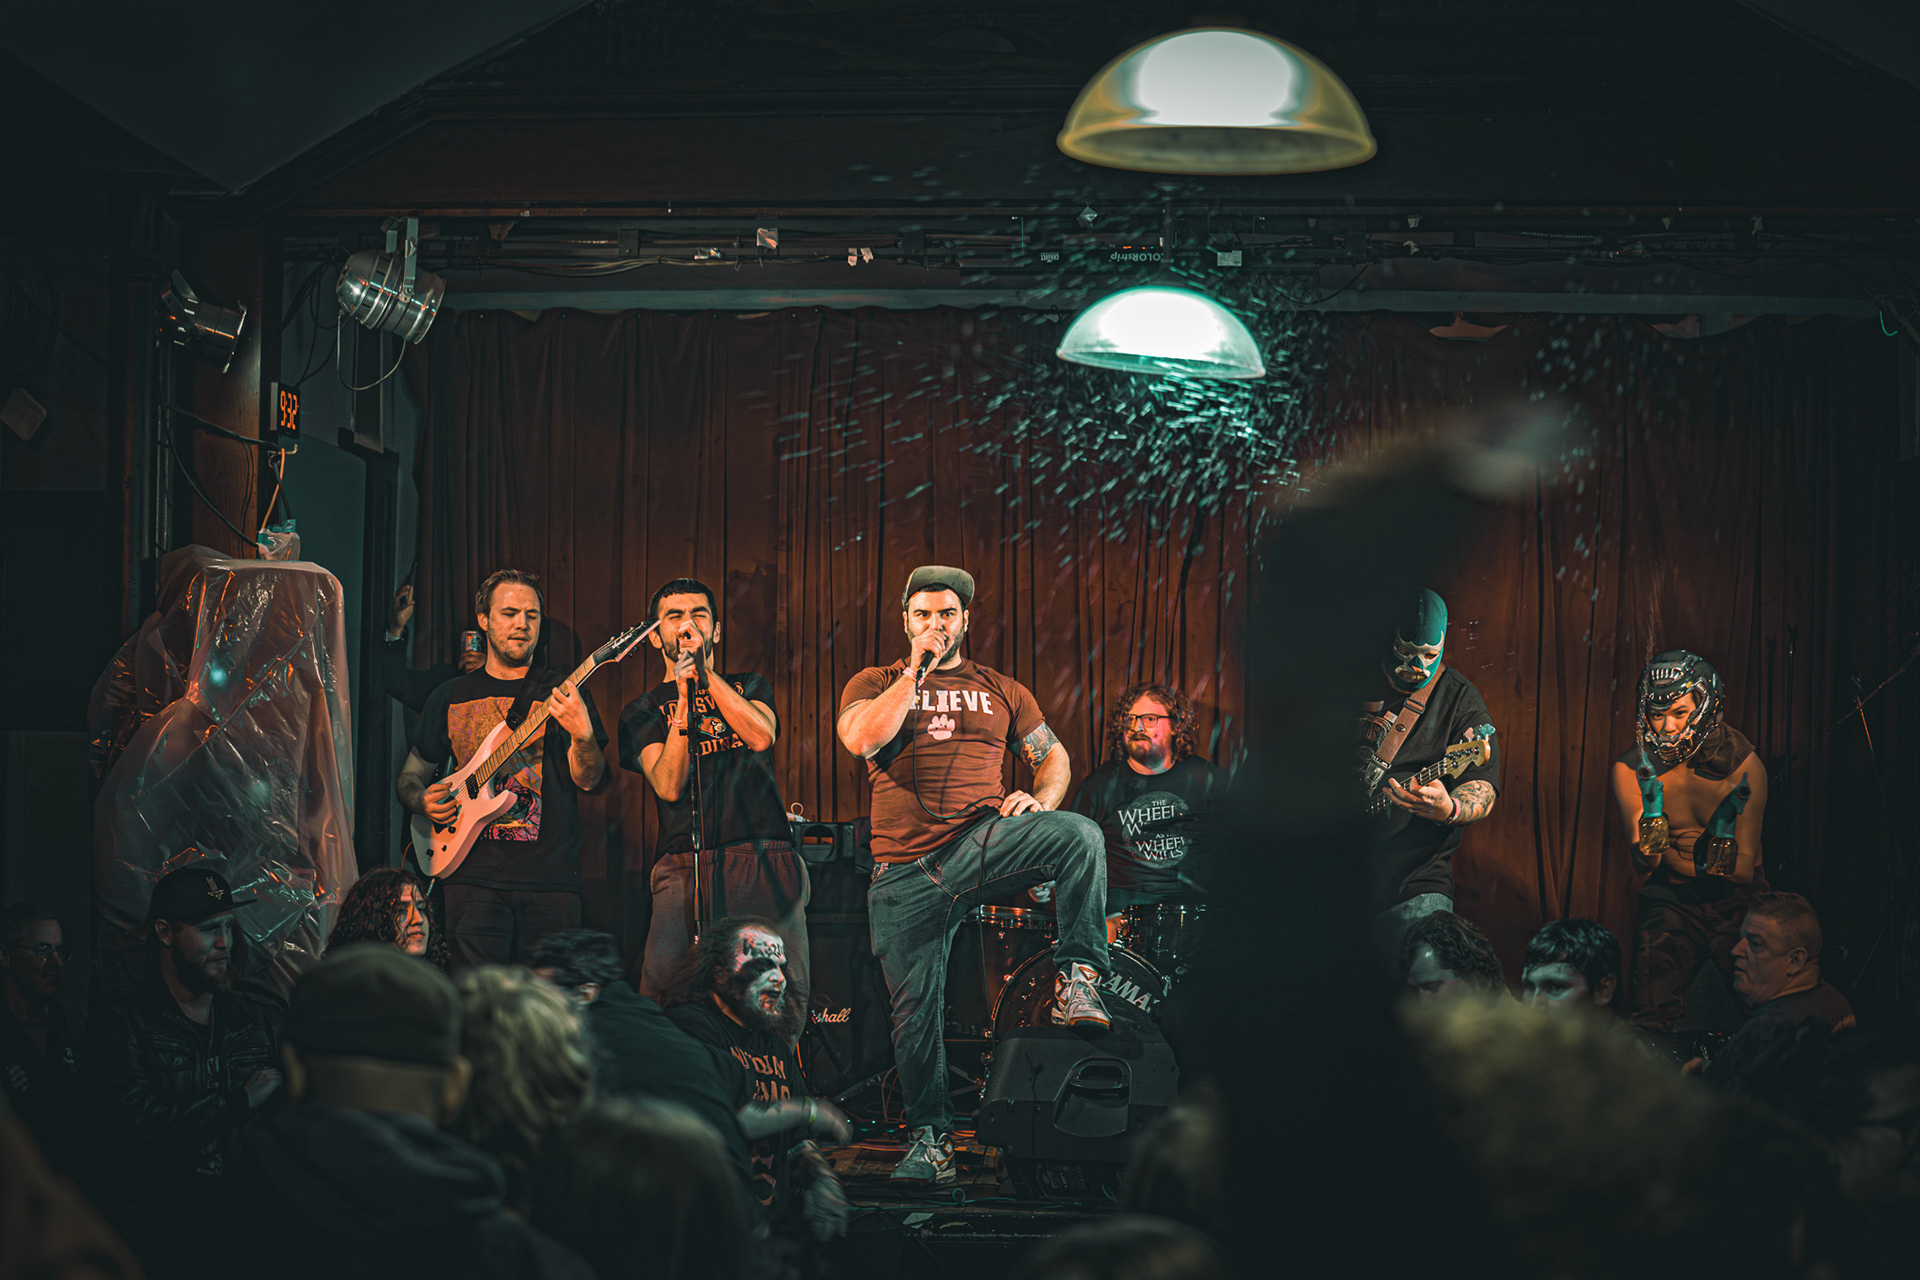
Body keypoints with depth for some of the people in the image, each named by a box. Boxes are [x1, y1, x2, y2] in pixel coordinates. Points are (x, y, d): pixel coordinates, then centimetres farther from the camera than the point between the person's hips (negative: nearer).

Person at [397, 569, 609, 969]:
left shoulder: (562, 694, 9)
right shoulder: (451, 696, 14)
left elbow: (589, 782, -2)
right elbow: (409, 777, 20)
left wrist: (582, 735, -22)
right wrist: (422, 799, -3)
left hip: (551, 877, 0)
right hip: (474, 875, 0)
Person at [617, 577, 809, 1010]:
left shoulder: (748, 685, 22)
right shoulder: (643, 711, 16)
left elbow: (761, 735, -1)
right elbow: (669, 785, -1)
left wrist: (705, 673, -2)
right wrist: (684, 698, -6)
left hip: (767, 861, 1)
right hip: (685, 863, -1)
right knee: (661, 993, -18)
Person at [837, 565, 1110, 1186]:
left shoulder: (1001, 691, 18)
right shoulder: (874, 684, 13)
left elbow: (1054, 757, 20)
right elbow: (861, 739, -9)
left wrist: (1040, 802, -2)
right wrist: (915, 670, -5)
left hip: (983, 840, 0)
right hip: (905, 872, 0)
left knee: (1080, 836, -30)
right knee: (914, 1011, -1)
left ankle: (1078, 979, -23)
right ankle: (929, 1138, 14)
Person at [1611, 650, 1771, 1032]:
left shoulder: (1744, 766, -7)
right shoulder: (1631, 770, -3)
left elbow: (1743, 870, -7)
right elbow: (1643, 864, -10)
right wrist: (1653, 807, -29)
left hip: (1736, 901, 0)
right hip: (1673, 903, 1)